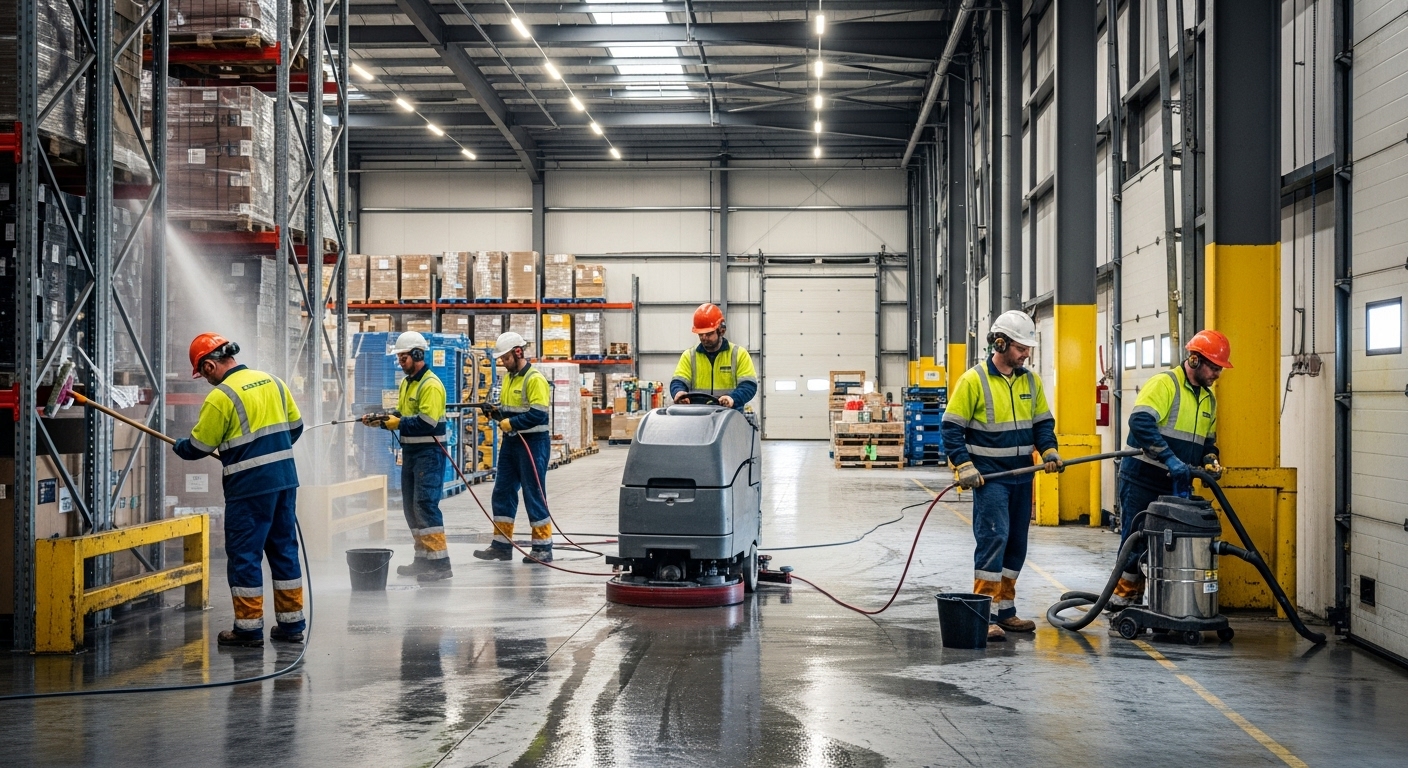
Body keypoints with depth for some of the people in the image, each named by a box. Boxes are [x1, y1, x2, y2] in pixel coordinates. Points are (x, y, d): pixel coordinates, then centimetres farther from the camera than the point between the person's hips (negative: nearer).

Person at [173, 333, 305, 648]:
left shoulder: (221, 397, -13)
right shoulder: (273, 382, 8)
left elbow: (198, 448, -6)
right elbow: (295, 426, 15)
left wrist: (178, 446, 15)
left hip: (249, 486, -7)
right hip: (285, 480, 7)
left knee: (244, 555, 3)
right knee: (284, 549, 14)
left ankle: (249, 627, 6)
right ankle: (292, 623, 18)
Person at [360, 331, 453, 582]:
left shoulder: (431, 384, -15)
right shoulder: (406, 383, 16)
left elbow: (426, 422, -22)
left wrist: (395, 423, -20)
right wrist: (381, 419, 0)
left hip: (429, 452, -10)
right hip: (409, 451, 10)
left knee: (426, 505, -15)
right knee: (410, 506, 12)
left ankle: (440, 562, -14)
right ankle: (423, 558, 20)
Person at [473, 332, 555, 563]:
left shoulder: (535, 379, -14)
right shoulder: (509, 378, 13)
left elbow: (538, 414, -22)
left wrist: (510, 423, -19)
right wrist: (496, 412, -1)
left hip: (533, 443, -9)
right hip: (510, 442, 9)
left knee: (534, 495, -3)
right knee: (502, 492, 9)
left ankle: (543, 547, 5)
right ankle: (502, 544, 17)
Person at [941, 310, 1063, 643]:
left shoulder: (1031, 380, 8)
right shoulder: (974, 380, -9)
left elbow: (1043, 421, 16)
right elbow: (952, 427, -7)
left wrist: (1049, 450, -3)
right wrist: (964, 465, -15)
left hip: (1022, 475, 7)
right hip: (989, 476, -7)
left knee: (1016, 543, 10)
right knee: (994, 537, -14)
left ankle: (1005, 609, 20)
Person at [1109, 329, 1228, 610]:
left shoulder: (1209, 400, 15)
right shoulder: (1164, 384, -12)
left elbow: (1207, 442, 26)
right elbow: (1141, 422, -26)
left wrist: (1210, 460, 2)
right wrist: (1170, 460, -32)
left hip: (1176, 486, 7)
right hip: (1143, 481, -7)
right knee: (1136, 540, -4)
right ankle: (1123, 597, 7)